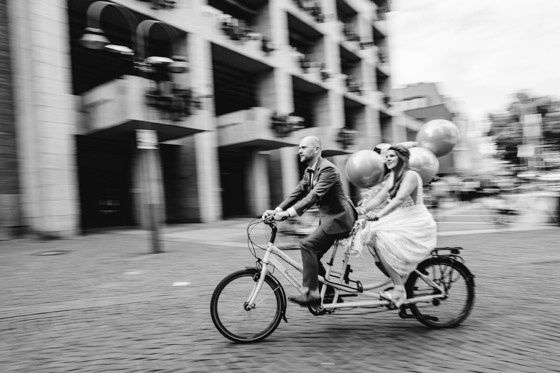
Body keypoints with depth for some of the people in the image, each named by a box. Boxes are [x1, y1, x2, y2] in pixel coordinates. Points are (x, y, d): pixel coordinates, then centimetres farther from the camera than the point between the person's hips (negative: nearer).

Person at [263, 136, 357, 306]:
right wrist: (277, 210, -6)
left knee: (307, 244, -21)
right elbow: (297, 192, 6)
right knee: (312, 256, 8)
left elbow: (314, 195, -30)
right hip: (328, 217, 10)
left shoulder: (328, 169, -19)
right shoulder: (309, 171, 11)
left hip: (338, 217, -10)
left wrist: (288, 213, -37)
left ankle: (311, 293, -15)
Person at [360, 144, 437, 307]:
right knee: (371, 236, -8)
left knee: (381, 243, -24)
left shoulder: (410, 175, -13)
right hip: (400, 221, 9)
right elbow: (378, 197, 6)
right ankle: (400, 276, 2)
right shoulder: (392, 178, 13)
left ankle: (399, 290, -14)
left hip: (416, 225, -8)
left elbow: (399, 199, -27)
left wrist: (379, 214, -36)